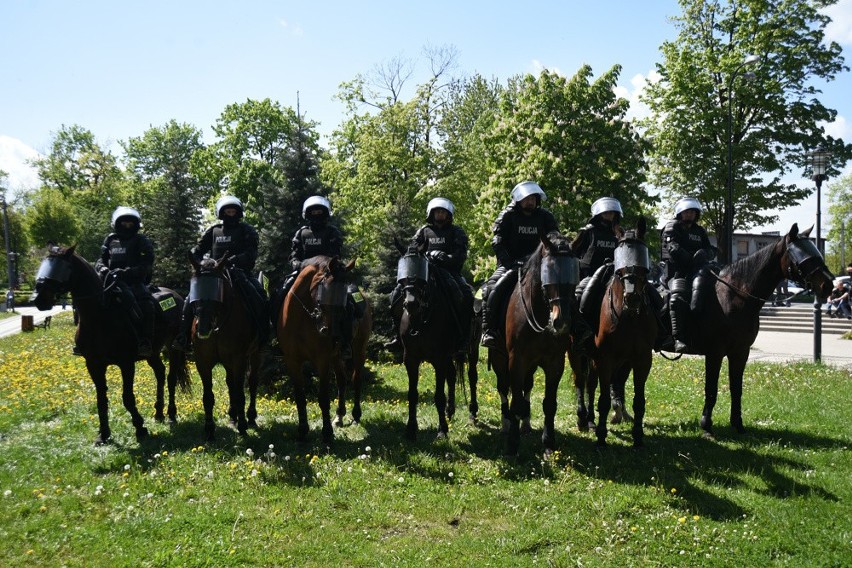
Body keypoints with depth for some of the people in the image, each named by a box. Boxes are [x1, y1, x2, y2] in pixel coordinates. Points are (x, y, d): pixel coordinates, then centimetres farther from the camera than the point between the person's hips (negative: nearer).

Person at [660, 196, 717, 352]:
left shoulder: (700, 231, 24)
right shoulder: (672, 228, 7)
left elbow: (711, 250, 14)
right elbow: (673, 249, -10)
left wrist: (704, 253, -11)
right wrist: (692, 259, -21)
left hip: (697, 272, 6)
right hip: (676, 272, -6)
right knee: (679, 297, -32)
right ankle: (679, 339, -40)